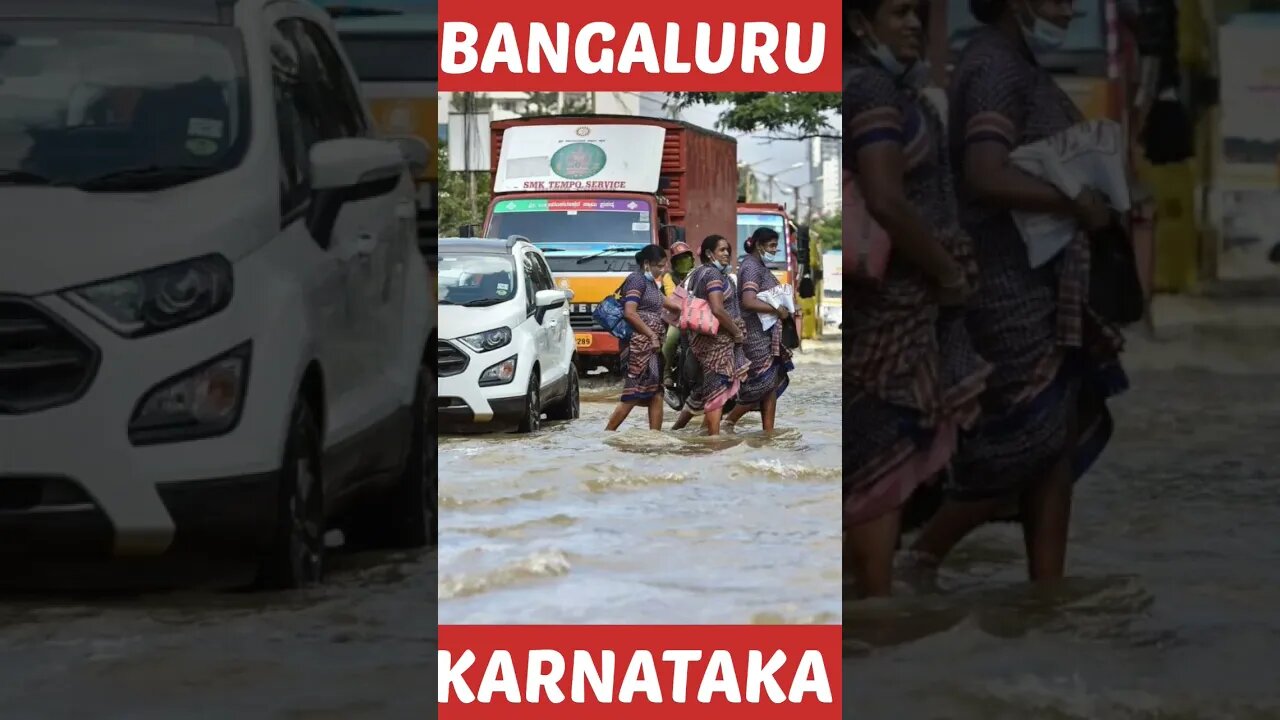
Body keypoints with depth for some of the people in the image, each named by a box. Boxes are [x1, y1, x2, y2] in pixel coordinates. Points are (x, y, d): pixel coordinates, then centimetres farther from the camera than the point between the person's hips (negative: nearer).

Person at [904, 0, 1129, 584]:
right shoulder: (996, 69, -14)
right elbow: (987, 177, -28)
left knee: (1060, 441, 9)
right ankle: (919, 561, 6)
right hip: (1012, 288, -10)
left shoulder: (1017, 67, 17)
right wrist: (1078, 205, -20)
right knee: (1028, 443, -7)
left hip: (1042, 285, 10)